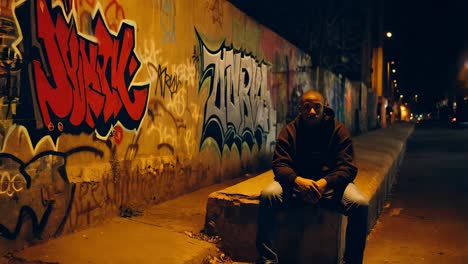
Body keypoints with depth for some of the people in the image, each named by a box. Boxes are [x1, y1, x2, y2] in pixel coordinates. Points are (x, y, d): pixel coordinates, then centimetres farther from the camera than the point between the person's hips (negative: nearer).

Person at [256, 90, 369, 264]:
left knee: (360, 204, -28)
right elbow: (280, 164, -7)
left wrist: (324, 183, -29)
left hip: (330, 183, 0)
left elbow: (347, 167, -8)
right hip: (296, 182, 0)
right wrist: (298, 181, -31)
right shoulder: (289, 131, 1)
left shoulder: (338, 130, -1)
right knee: (267, 195, -28)